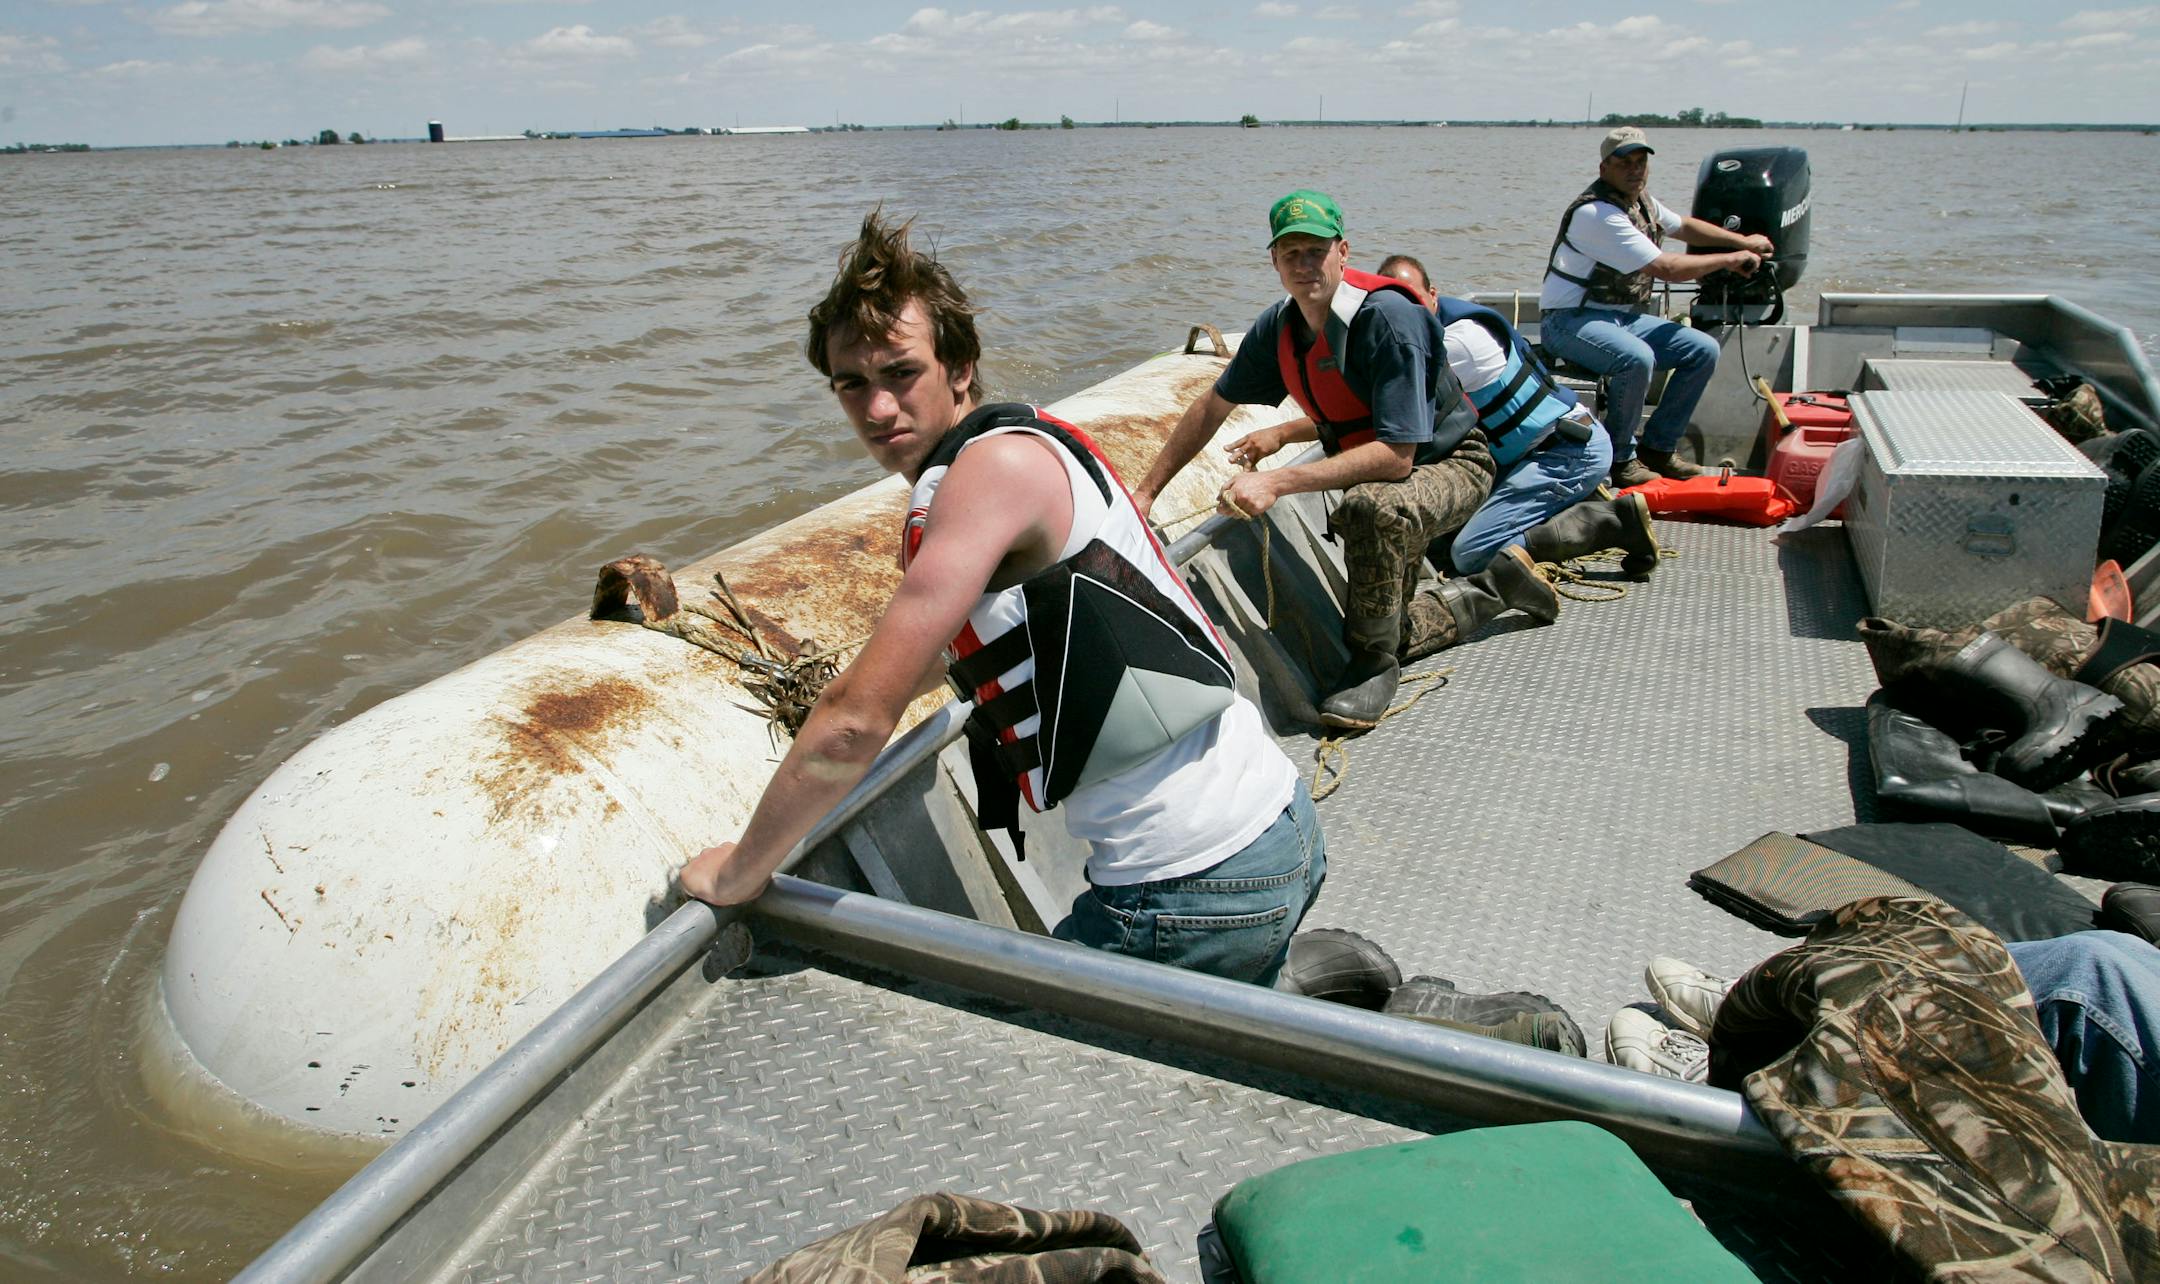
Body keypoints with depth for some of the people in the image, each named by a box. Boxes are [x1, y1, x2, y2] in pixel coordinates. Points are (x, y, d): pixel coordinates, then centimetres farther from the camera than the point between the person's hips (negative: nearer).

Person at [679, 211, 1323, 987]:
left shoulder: (991, 465, -18)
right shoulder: (1033, 437, 12)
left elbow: (859, 720, -20)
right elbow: (962, 634, 31)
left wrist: (738, 872, -6)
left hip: (1191, 889, -10)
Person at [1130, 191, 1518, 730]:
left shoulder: (1388, 317, -30)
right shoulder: (1279, 327, -9)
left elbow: (1395, 455, -36)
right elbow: (1213, 406, 4)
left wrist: (1276, 482, -40)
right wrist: (1144, 493, 1)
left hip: (1449, 466, -7)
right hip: (1370, 468, 8)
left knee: (1369, 506, -41)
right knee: (1394, 626, 14)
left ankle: (1375, 665, -21)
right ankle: (1496, 580, 35)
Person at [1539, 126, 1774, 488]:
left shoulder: (1640, 201, 11)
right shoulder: (1597, 213, -20)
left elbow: (1684, 226, 33)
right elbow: (1666, 268, -21)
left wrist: (1743, 241, 28)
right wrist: (1729, 260, -9)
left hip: (1623, 316, 10)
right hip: (1570, 320, -10)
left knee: (1703, 350, 0)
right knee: (1637, 359, -37)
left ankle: (1657, 448, 6)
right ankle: (1618, 458, -16)